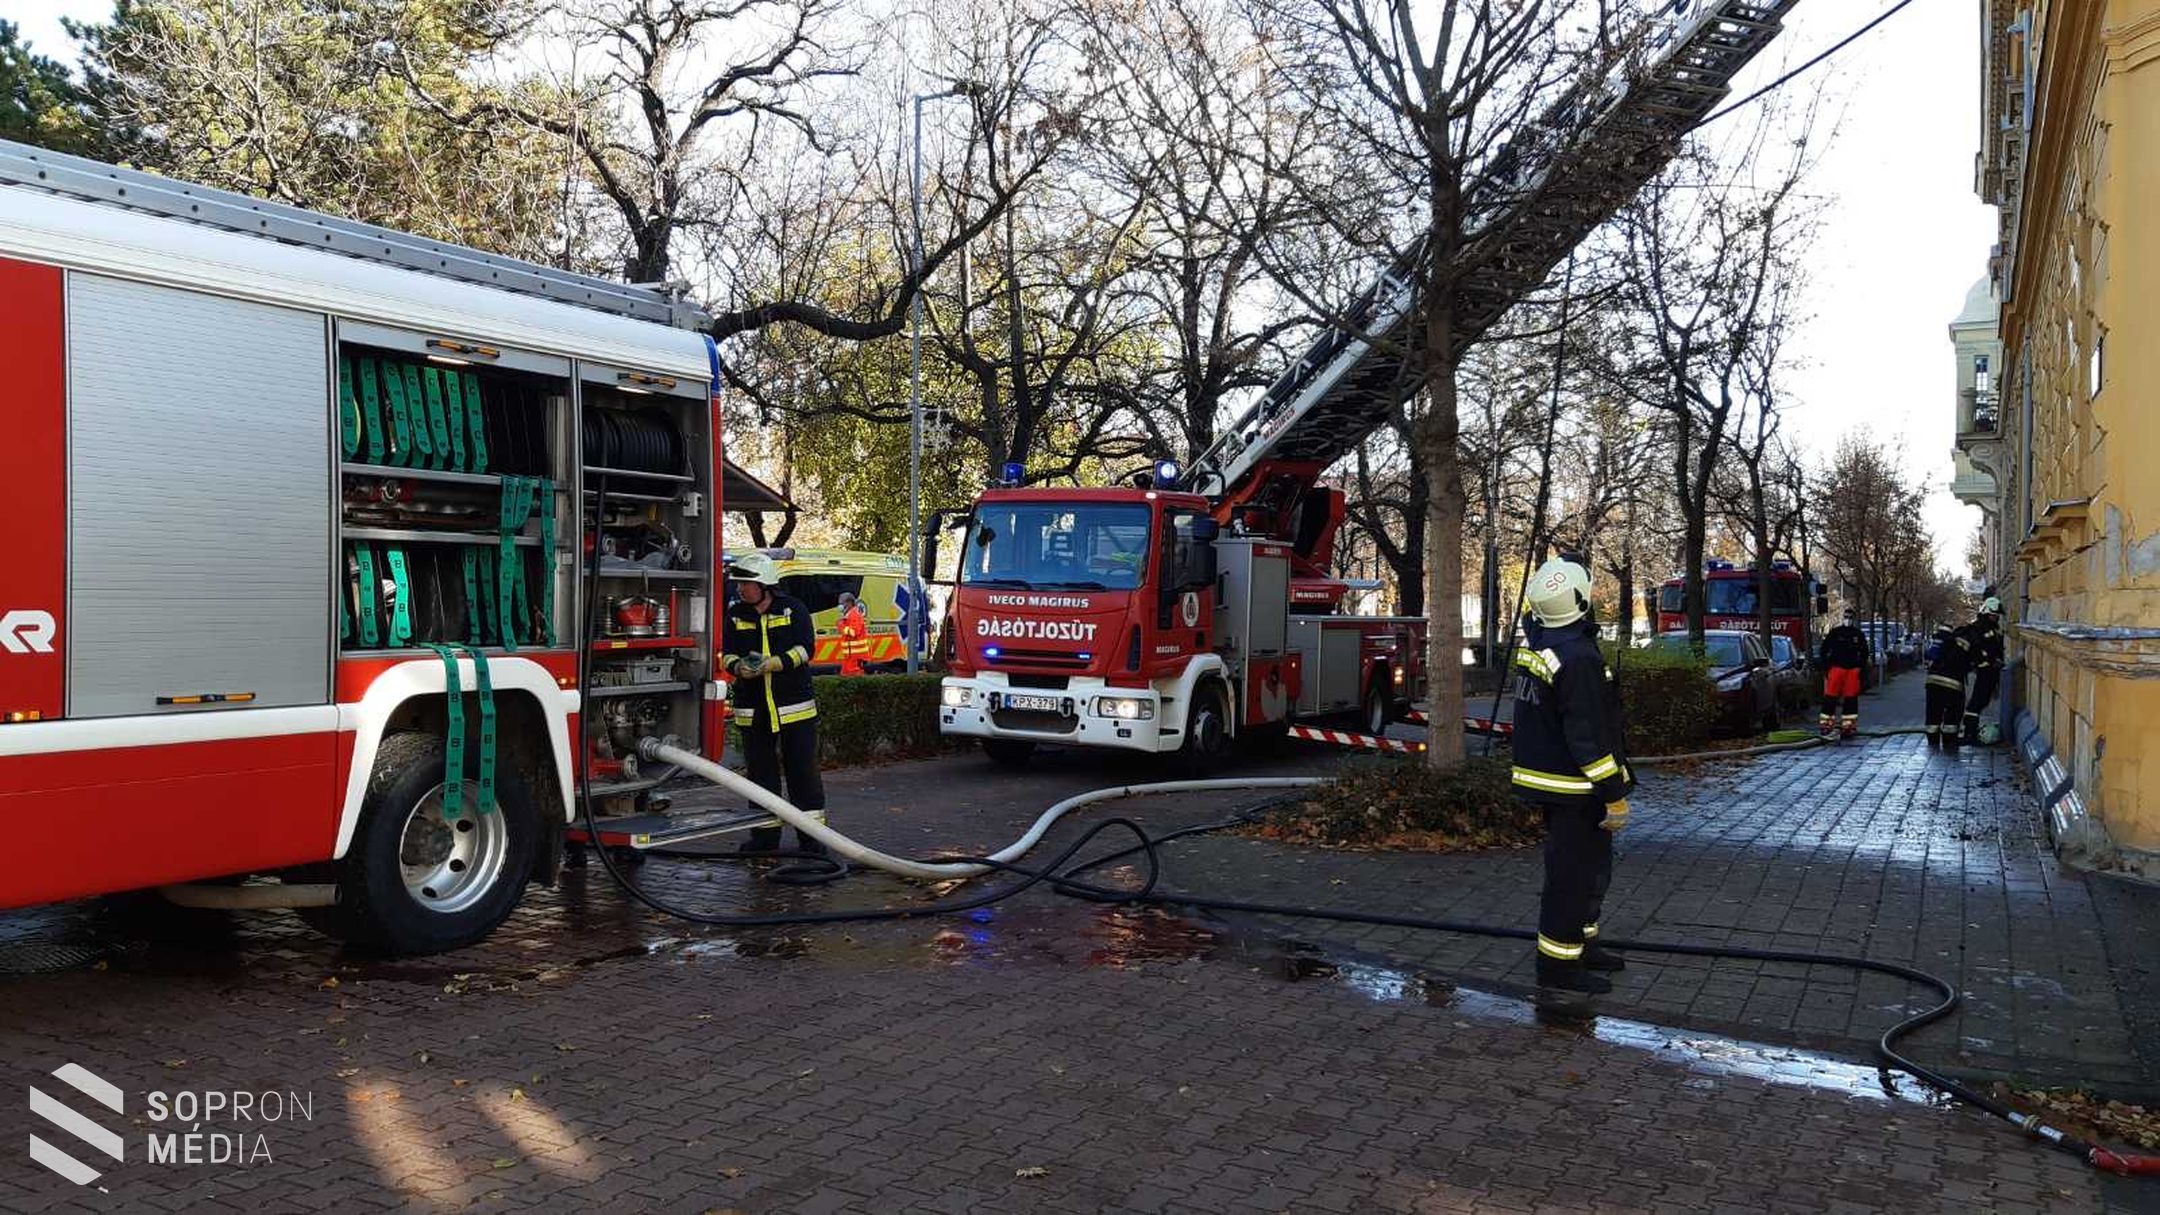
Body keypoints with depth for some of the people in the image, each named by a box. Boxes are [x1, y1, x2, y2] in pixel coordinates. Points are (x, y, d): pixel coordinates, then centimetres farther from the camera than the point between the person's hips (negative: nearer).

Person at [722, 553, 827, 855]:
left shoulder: (793, 609, -1)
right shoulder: (734, 615, 7)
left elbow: (805, 648, -9)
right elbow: (726, 654, 2)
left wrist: (771, 664, -23)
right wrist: (739, 667, -22)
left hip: (795, 706, -3)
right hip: (753, 710, 3)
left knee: (803, 771, 1)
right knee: (761, 772, 8)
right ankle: (765, 835, 18)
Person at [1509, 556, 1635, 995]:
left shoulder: (1533, 642, 2)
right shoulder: (1578, 658, -25)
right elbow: (1590, 736, -25)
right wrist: (1615, 795, -21)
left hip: (1542, 774, 10)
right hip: (1574, 786, -10)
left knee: (1589, 865, 23)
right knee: (1574, 873, -1)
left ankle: (1582, 943, 36)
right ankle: (1558, 962, 7)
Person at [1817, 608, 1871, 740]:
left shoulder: (1859, 635, 10)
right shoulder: (1835, 633, 2)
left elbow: (1864, 653, 18)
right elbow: (1824, 649, 4)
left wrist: (1861, 668, 7)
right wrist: (1826, 667, -3)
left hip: (1853, 670, 3)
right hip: (1836, 668, -3)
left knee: (1851, 698, 4)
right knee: (1830, 697, -7)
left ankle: (1848, 726, 11)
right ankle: (1826, 724, -4)